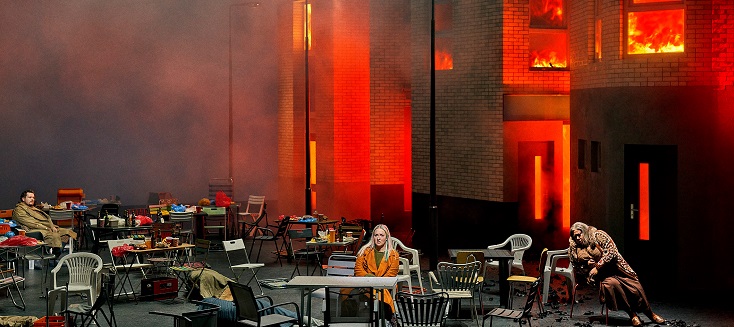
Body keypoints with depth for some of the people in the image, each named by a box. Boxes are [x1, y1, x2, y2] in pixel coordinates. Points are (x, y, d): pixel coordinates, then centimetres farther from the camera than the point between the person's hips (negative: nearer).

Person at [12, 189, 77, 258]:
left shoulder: (34, 209, 33)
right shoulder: (19, 210, 4)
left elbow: (47, 217, 24)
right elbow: (30, 223, -9)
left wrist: (52, 226, 2)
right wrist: (46, 228, -14)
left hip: (49, 228, 10)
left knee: (68, 232, -6)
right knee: (54, 236, -37)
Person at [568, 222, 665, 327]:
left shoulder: (599, 235, -4)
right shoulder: (574, 250, 6)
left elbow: (611, 252, -13)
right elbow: (577, 270, 15)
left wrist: (597, 267, -18)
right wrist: (587, 265, -6)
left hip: (613, 266, -1)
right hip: (600, 275, 1)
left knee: (634, 286, -16)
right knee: (611, 283, -32)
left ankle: (650, 313, 3)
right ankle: (632, 315, -24)